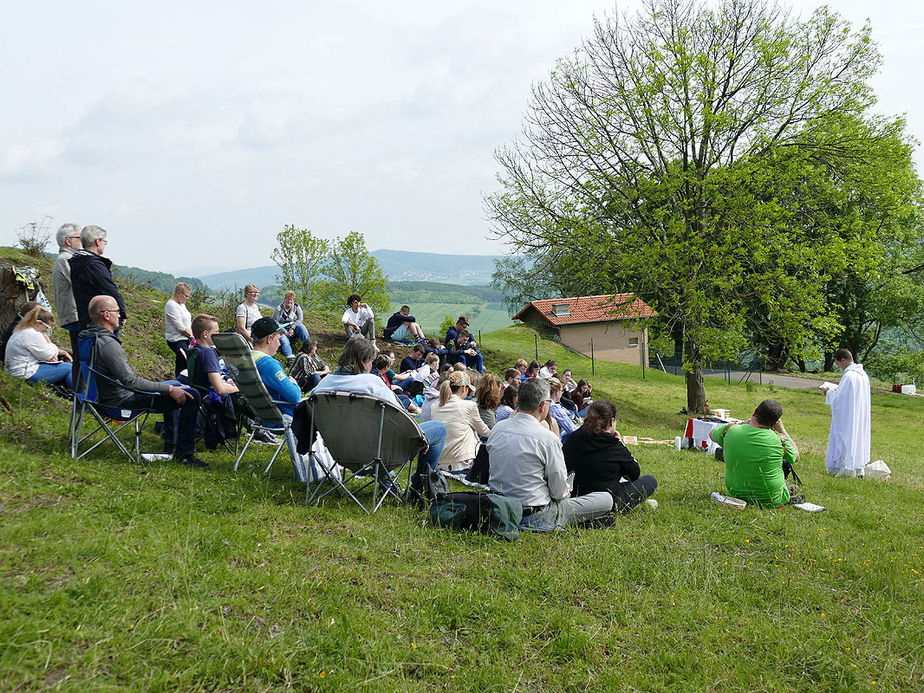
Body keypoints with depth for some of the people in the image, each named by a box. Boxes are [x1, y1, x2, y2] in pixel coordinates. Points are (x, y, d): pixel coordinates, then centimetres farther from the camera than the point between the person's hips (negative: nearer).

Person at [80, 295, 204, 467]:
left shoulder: (87, 336, 6)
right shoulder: (108, 344, -27)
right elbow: (130, 381, -30)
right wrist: (169, 389, -23)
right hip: (124, 400, -11)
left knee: (175, 385, 27)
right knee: (191, 396, -16)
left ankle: (171, 443, 30)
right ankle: (184, 452, -8)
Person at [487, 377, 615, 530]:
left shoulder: (497, 428, -1)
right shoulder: (547, 438, -20)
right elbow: (559, 492, -12)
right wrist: (564, 492, 13)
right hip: (533, 518, -7)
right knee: (607, 499, 1)